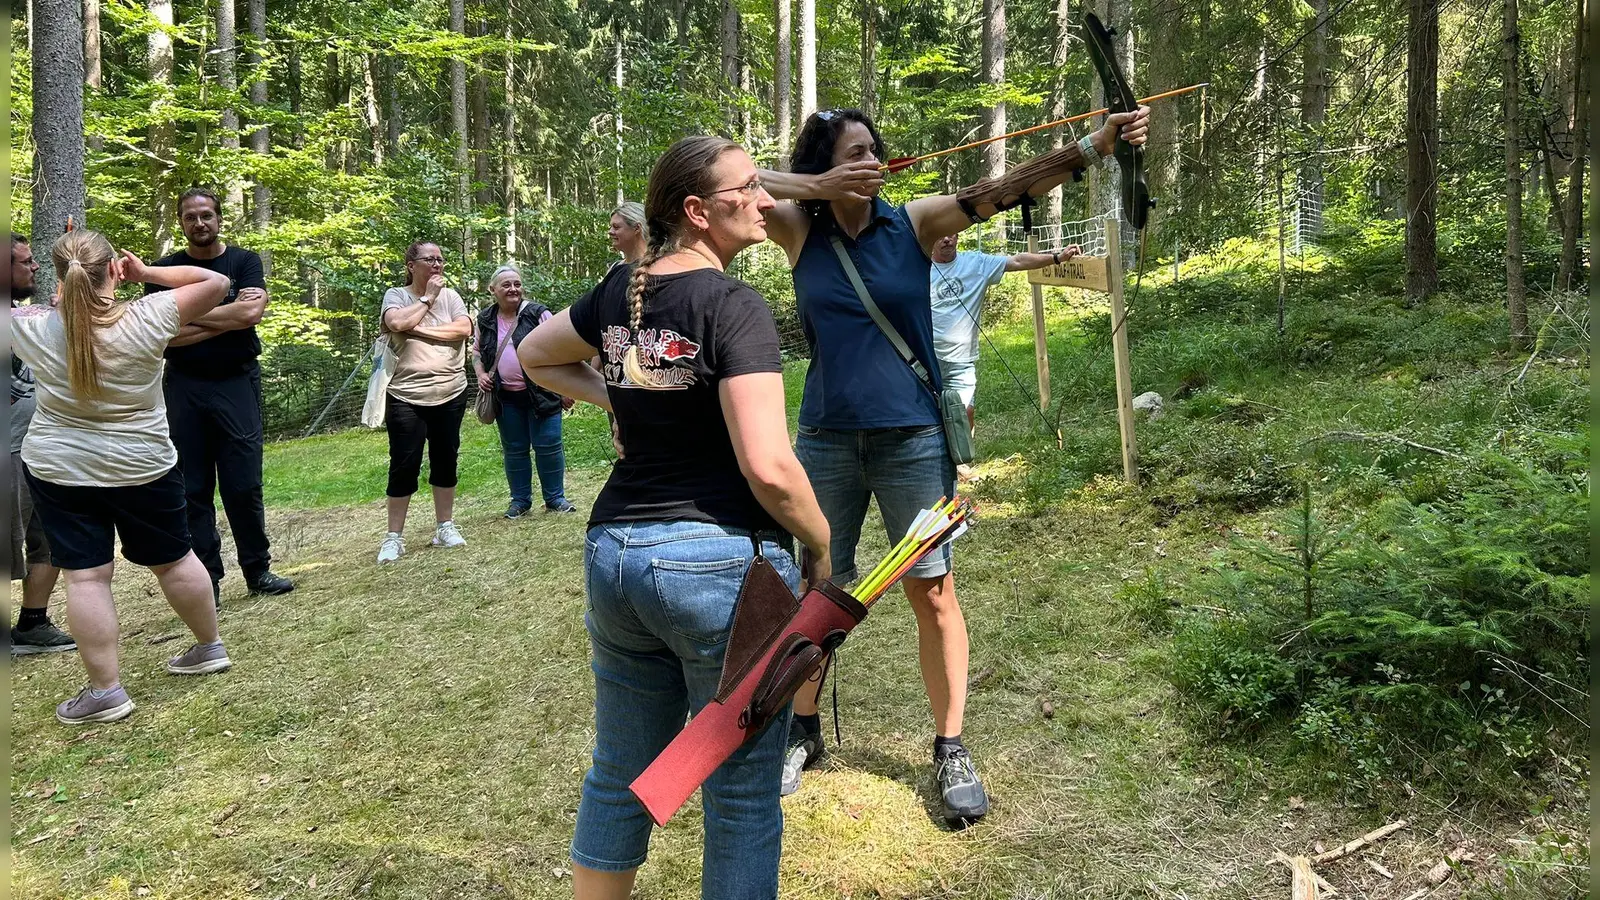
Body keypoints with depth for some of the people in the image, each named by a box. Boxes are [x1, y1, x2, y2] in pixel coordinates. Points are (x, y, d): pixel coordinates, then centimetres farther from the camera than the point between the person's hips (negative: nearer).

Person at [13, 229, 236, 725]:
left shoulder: (32, 328, -11)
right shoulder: (145, 320, -17)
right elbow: (216, 281, -8)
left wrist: (63, 292, 9)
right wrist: (148, 272, -3)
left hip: (57, 470, 0)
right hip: (143, 467, 0)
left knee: (85, 577, 4)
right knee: (173, 559, 15)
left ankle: (105, 691, 7)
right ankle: (209, 647, 31)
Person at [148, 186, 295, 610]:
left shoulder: (244, 262, 5)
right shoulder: (164, 270, 6)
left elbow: (251, 312, -14)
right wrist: (228, 319, -9)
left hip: (237, 383, -1)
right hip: (184, 388, 1)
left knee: (244, 484, 0)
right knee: (193, 487, 4)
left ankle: (258, 570, 14)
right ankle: (206, 579, 11)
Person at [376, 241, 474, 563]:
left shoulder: (450, 295, 7)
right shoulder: (396, 295, 0)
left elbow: (464, 328, -9)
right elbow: (397, 323, -20)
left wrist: (420, 330, -13)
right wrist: (427, 298, -9)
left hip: (450, 395, 3)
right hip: (406, 397, -3)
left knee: (445, 461, 11)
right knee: (404, 466, -1)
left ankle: (445, 527, 23)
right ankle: (394, 537, 6)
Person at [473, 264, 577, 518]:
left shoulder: (537, 313, -5)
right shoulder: (485, 320, 7)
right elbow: (477, 352, 21)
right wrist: (481, 374, 1)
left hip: (541, 393, -3)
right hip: (506, 398, 4)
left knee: (548, 446, 0)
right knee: (514, 449, 10)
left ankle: (555, 497, 14)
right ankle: (520, 500, 21)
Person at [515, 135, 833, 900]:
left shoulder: (618, 291, 7)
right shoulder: (735, 307, -14)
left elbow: (534, 357, 25)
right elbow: (767, 468, -21)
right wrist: (822, 549, -4)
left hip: (614, 551, 7)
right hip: (720, 560, -7)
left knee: (619, 775, 22)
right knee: (742, 793, 10)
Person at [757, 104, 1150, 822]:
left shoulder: (913, 223, -1)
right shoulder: (801, 231, 1)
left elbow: (1005, 188, -10)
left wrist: (1094, 144, -19)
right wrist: (823, 187, -16)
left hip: (912, 439, -1)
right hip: (827, 440, 1)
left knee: (933, 595, 3)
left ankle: (950, 749, 19)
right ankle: (803, 731, 31)